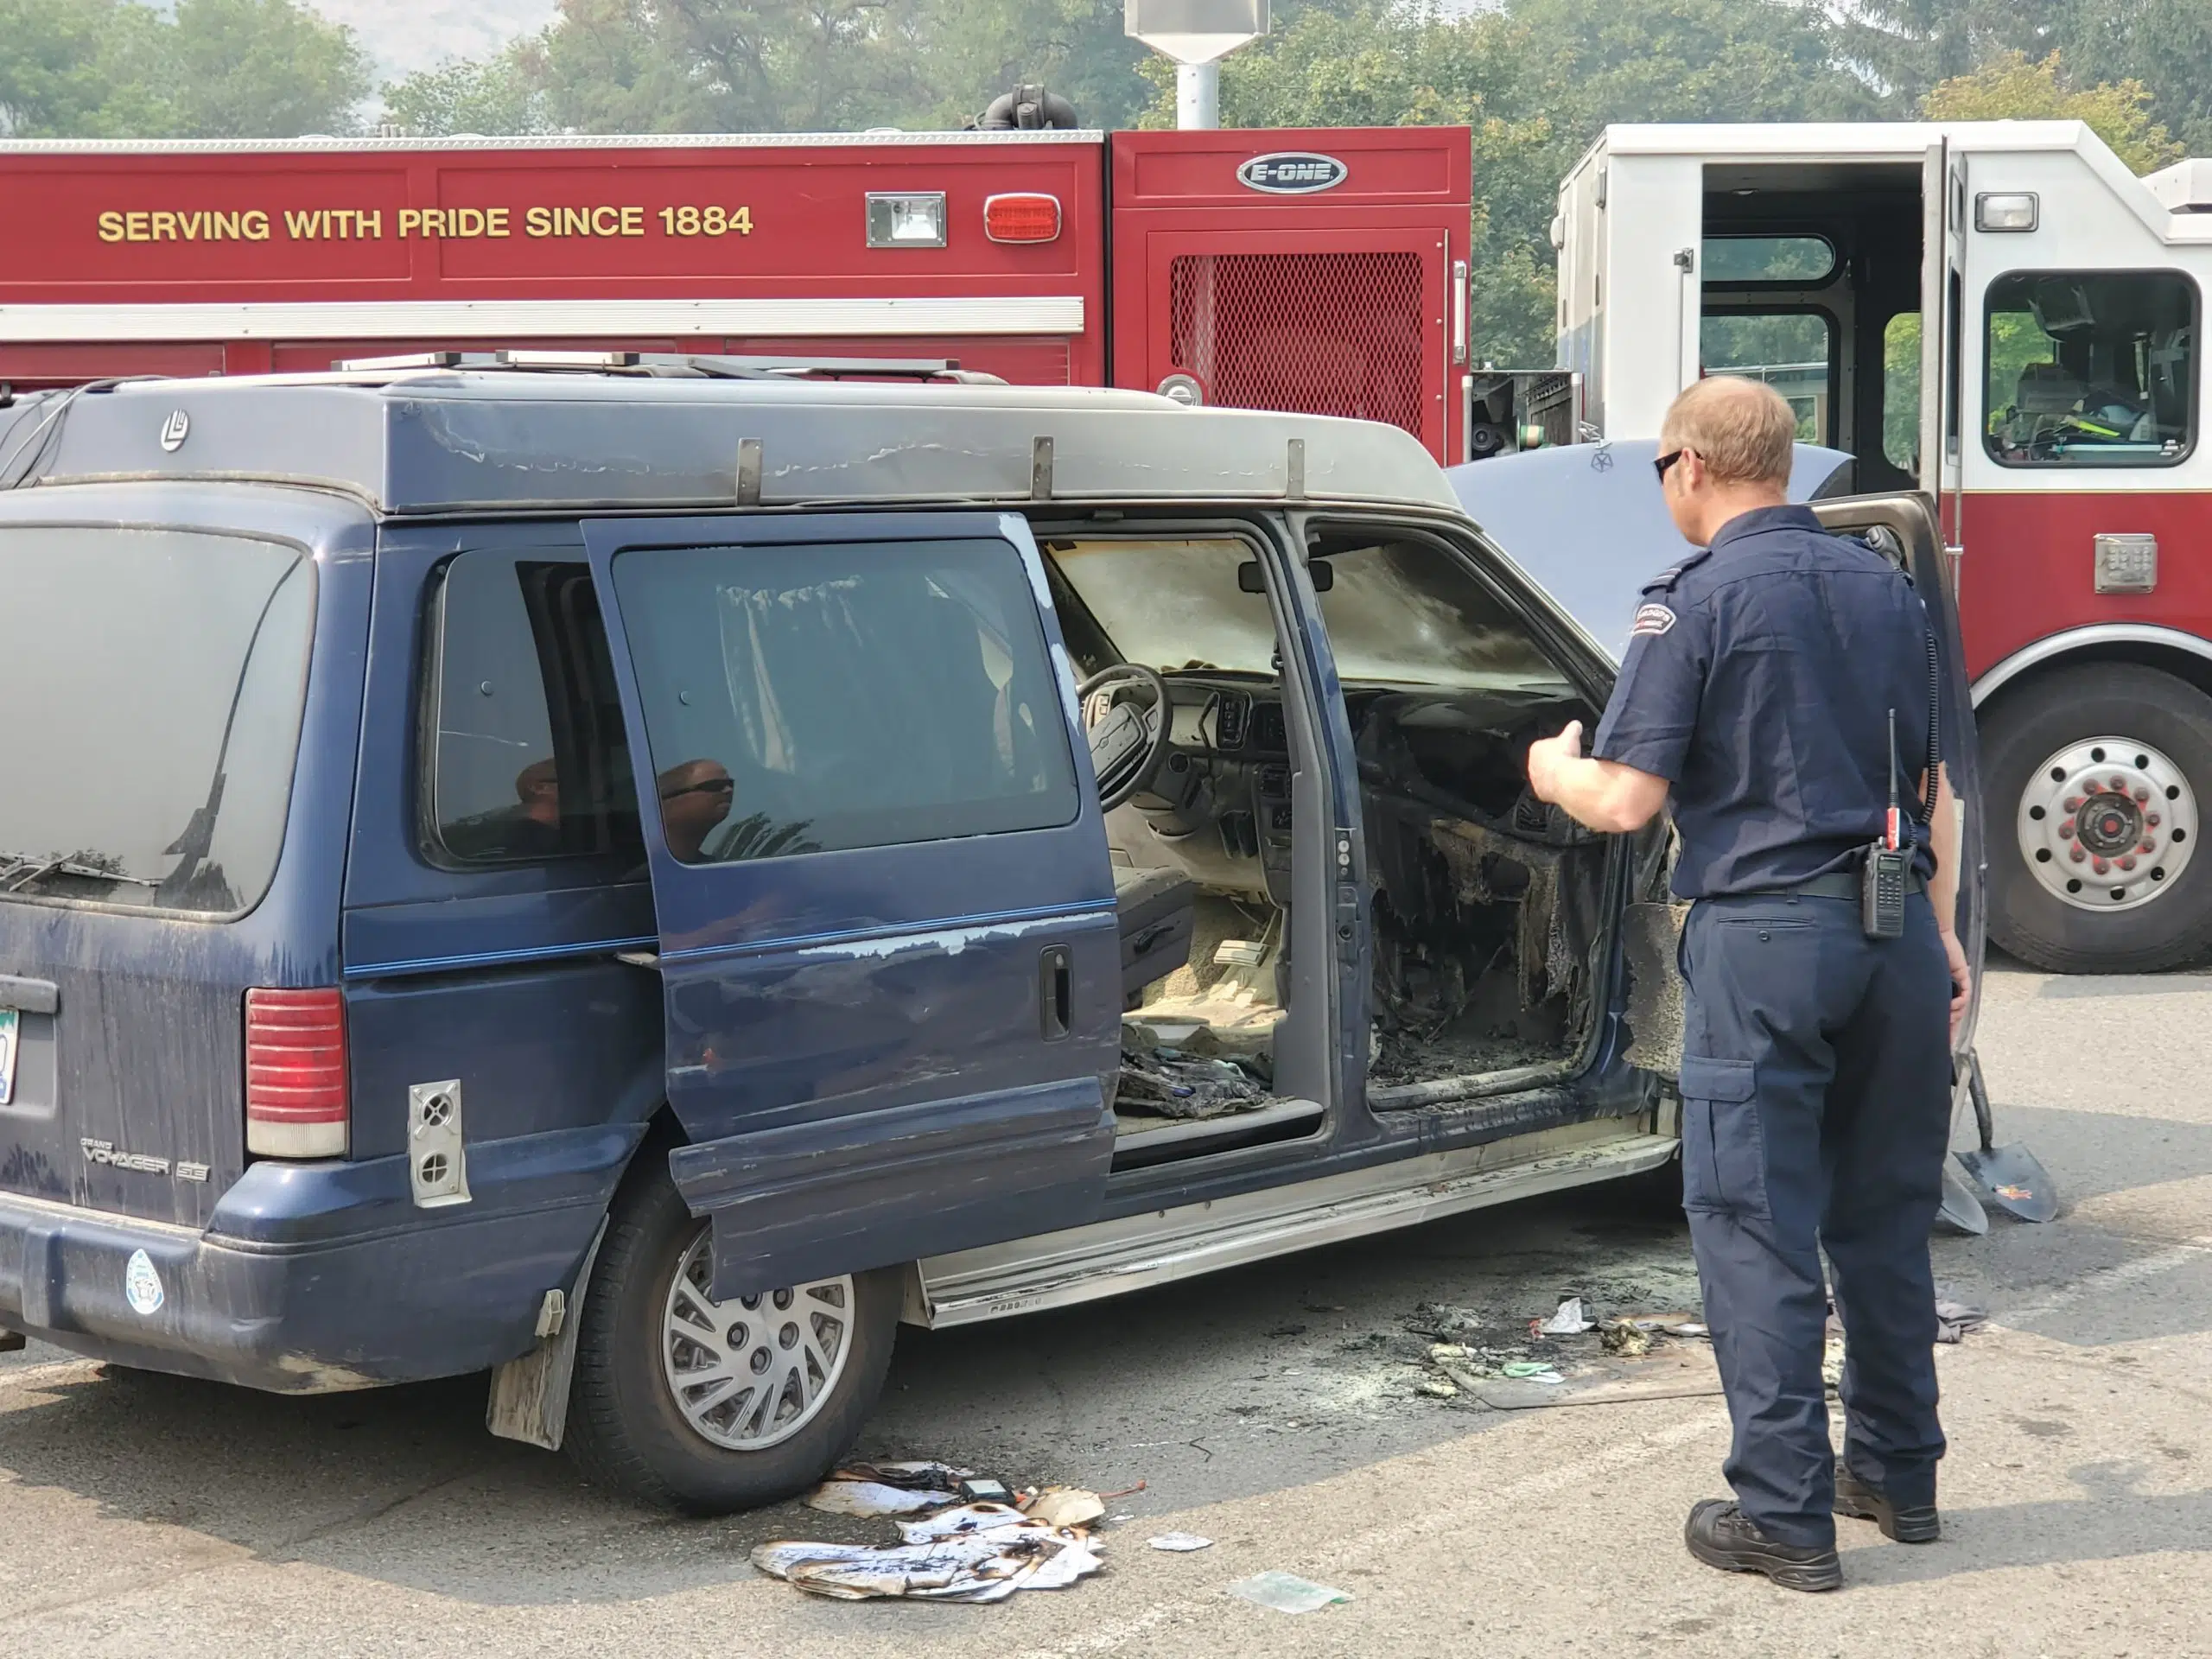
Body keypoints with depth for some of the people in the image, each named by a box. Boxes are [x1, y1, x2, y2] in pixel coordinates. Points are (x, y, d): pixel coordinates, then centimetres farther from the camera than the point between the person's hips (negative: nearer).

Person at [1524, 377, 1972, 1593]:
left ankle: (1785, 1516, 3)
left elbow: (1628, 801, -12)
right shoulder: (1885, 588, 11)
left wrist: (1557, 774, 9)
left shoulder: (1696, 601, -8)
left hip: (1765, 938, -6)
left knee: (1757, 1231, 1)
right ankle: (1898, 1472, 28)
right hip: (1894, 934, 6)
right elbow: (1936, 789, 14)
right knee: (1884, 1218, 17)